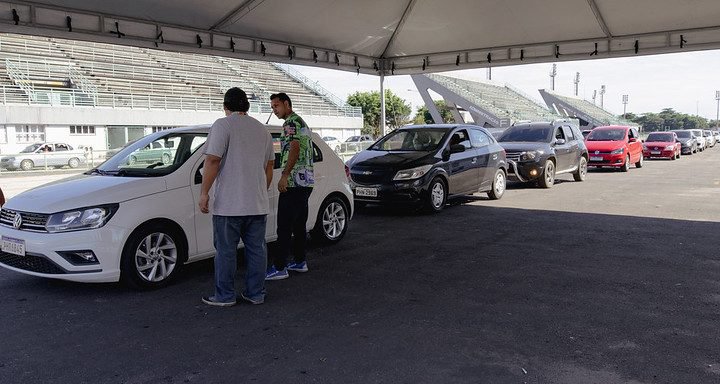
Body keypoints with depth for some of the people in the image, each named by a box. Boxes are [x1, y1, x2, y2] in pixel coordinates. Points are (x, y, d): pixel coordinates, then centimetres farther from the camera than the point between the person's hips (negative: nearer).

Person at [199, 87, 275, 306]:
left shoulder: (223, 125, -6)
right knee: (257, 249, 10)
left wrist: (204, 193, -13)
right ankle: (256, 294, 17)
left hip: (229, 204, -6)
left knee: (226, 251, 4)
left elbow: (213, 160, -16)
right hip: (258, 204, 6)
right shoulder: (262, 129, 14)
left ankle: (225, 296, 11)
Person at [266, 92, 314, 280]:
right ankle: (300, 261, 20)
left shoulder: (291, 122, -8)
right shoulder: (303, 122, 23)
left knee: (284, 226, -10)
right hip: (307, 181, 11)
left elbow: (294, 148, -20)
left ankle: (279, 267, -9)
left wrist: (284, 176, -22)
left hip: (294, 181, -11)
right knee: (299, 224, 14)